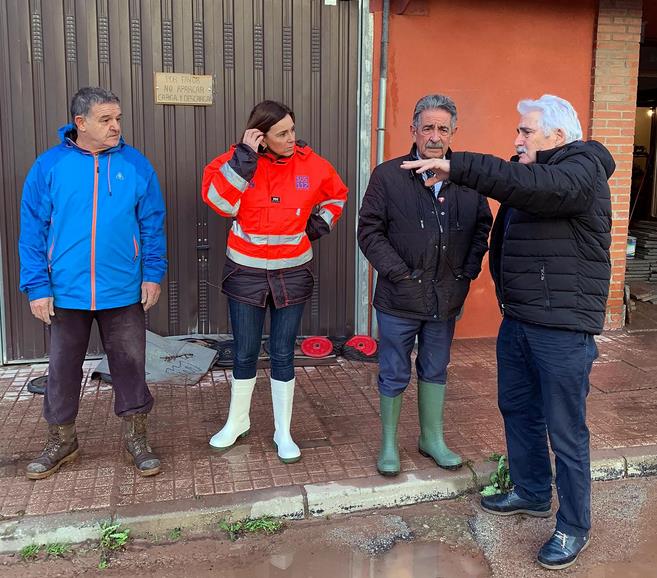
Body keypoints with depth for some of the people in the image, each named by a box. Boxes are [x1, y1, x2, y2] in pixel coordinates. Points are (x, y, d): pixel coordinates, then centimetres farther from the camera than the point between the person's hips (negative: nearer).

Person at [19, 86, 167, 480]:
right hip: (66, 293, 0)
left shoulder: (136, 164, -2)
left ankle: (136, 439, 27)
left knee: (131, 365, 10)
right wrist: (37, 287, -5)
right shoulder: (50, 165, -4)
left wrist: (153, 274, -4)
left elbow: (153, 223, 2)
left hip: (124, 292, 0)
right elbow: (33, 230, -2)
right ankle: (62, 441, 33)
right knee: (63, 369, 14)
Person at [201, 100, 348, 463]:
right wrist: (243, 158, -24)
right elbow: (217, 200, -22)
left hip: (292, 272, 1)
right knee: (244, 354, 10)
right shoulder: (239, 159, -7)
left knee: (283, 355, 7)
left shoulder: (311, 164, -3)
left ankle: (283, 433, 21)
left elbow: (336, 194, 15)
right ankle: (237, 422, 32)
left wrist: (320, 223, 3)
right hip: (246, 271, 0)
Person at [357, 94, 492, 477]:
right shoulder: (388, 176, -8)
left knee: (435, 372, 18)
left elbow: (482, 225, 12)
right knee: (395, 376, 10)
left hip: (446, 299, 3)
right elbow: (369, 231, -8)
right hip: (399, 299, -3)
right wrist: (398, 272, -14)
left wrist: (470, 269, 1)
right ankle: (389, 443, 28)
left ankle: (433, 439, 36)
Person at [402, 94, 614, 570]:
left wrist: (457, 167, -37)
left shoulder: (581, 171, -14)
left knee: (565, 432, 1)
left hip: (562, 329, -9)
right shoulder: (533, 172, 15)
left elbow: (532, 187, -35)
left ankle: (574, 528, 18)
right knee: (518, 410, 20)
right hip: (518, 320, 9)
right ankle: (532, 494, 40)